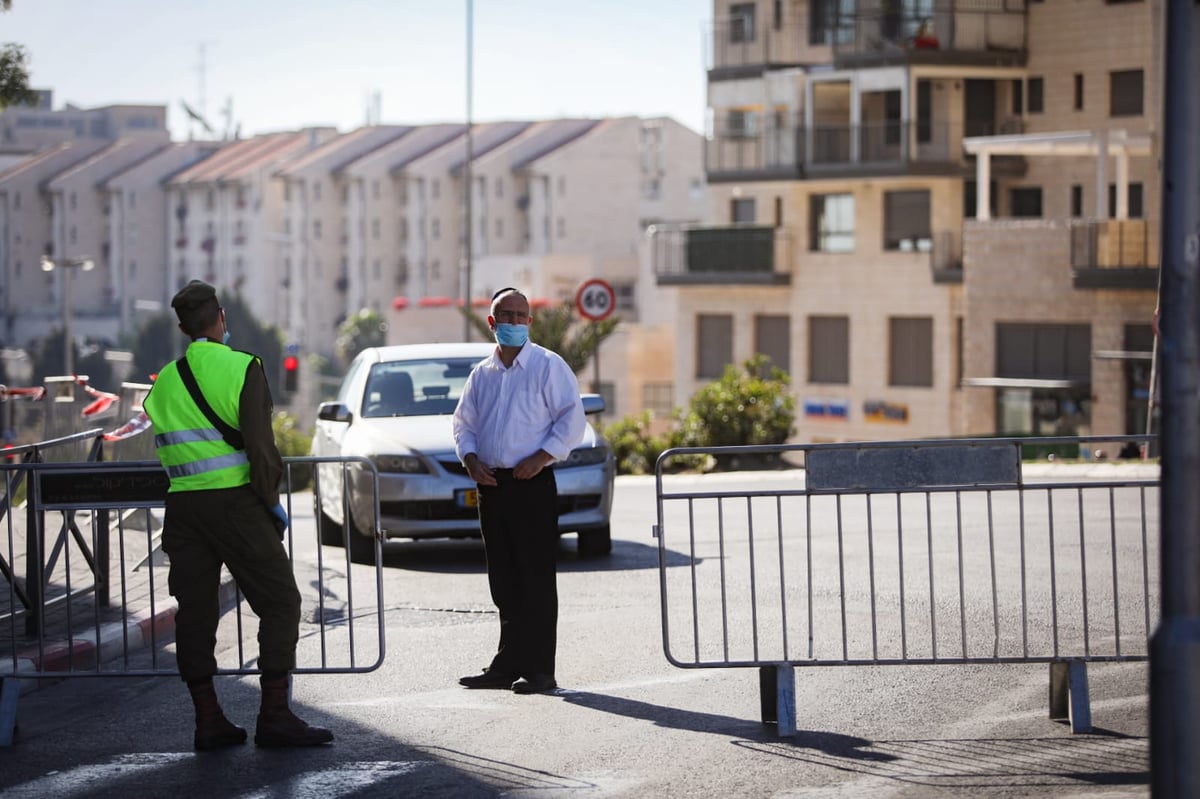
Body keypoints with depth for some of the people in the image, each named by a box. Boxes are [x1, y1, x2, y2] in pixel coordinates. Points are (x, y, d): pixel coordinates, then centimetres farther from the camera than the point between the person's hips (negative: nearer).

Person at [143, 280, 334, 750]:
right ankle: (274, 715, -5)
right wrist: (271, 500, -3)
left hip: (182, 505, 5)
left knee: (195, 610, 8)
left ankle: (208, 720, 7)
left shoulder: (165, 381, 10)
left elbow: (165, 445, 12)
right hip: (235, 500, -5)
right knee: (280, 602, 1)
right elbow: (258, 442, -12)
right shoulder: (242, 368, -6)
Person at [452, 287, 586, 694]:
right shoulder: (482, 374, 15)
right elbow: (463, 422, 19)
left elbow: (572, 418, -7)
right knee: (504, 583, 9)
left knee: (537, 581, -6)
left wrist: (541, 457, -16)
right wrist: (470, 458, 0)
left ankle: (539, 669, -5)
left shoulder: (548, 366, -2)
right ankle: (508, 664, 15)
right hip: (492, 486, 6)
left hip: (533, 483, -6)